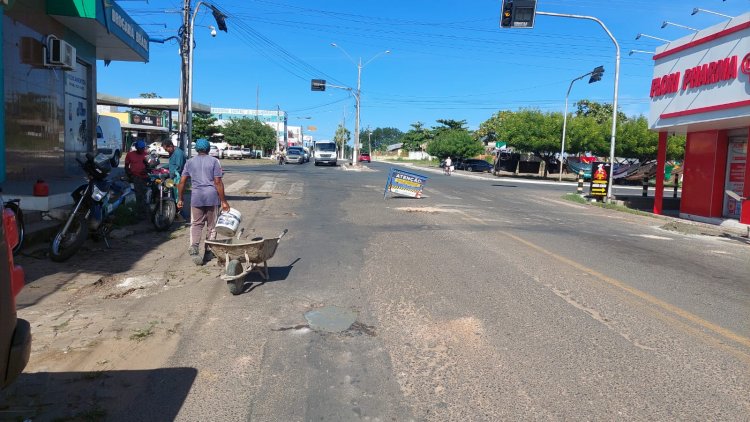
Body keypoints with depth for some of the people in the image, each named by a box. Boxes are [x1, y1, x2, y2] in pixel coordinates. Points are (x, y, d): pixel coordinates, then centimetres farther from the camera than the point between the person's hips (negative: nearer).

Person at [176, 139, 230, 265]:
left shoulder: (190, 162, 8)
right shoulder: (214, 161, 1)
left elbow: (182, 181, 5)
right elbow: (218, 182, -6)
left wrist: (180, 199, 13)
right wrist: (223, 201, -3)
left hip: (196, 197, 1)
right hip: (212, 196, -1)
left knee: (196, 224, 6)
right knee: (211, 225, 11)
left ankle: (194, 247, -17)